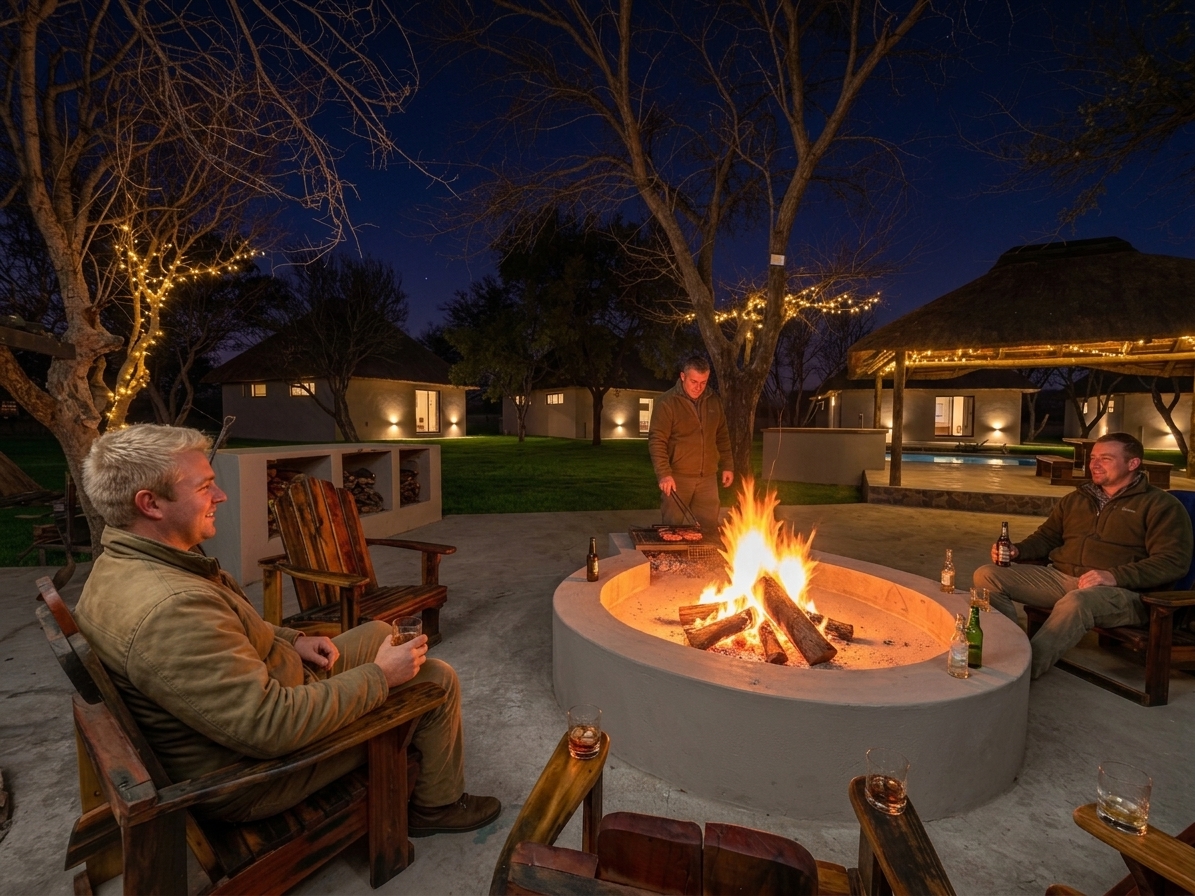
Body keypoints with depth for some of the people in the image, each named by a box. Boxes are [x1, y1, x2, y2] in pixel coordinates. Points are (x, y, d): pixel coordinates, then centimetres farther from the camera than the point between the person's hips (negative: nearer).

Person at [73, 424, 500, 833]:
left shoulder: (120, 563, -2)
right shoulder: (171, 607, -37)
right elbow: (272, 726, -35)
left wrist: (293, 641, 2)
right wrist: (381, 676, -24)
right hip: (252, 775, -9)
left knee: (379, 633, 19)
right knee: (437, 679, -4)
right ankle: (437, 805, 21)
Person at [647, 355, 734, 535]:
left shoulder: (714, 401, 8)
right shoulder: (666, 402, -9)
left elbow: (722, 437, 17)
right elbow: (657, 441, -13)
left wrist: (727, 466, 12)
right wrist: (664, 474, -20)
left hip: (708, 476, 5)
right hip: (677, 477, -4)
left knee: (709, 527, 10)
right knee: (672, 527, 3)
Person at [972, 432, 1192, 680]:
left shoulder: (1161, 505, 4)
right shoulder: (1076, 498, 21)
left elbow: (1174, 562, -8)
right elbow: (1047, 537, 26)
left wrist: (1115, 576, -23)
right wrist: (1018, 550, 2)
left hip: (1119, 590, -6)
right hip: (1059, 578, 6)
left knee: (1076, 602, -42)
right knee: (986, 576, -14)